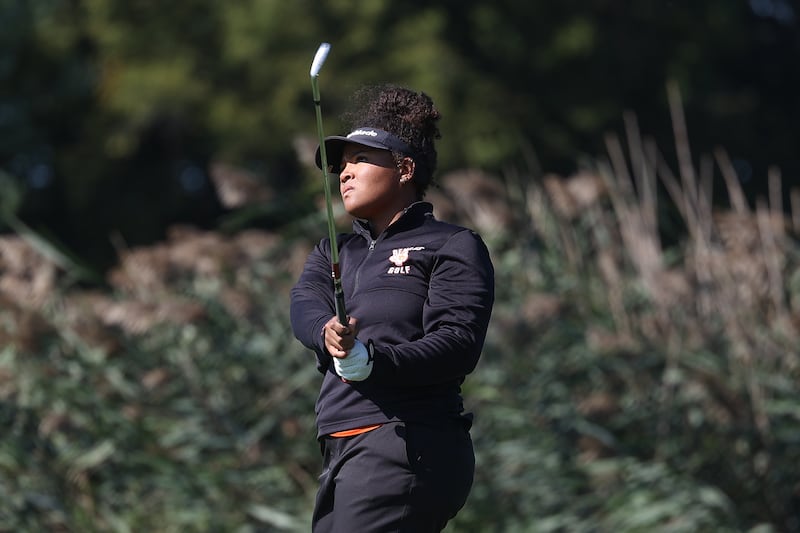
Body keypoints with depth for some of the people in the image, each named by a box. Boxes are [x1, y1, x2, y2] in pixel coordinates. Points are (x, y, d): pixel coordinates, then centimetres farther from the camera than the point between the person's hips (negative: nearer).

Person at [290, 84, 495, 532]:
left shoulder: (454, 247, 3)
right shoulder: (335, 252, 24)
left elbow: (459, 343, -12)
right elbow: (305, 306, 2)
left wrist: (373, 362, -28)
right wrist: (328, 335, -24)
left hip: (408, 448, -8)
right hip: (345, 453, 8)